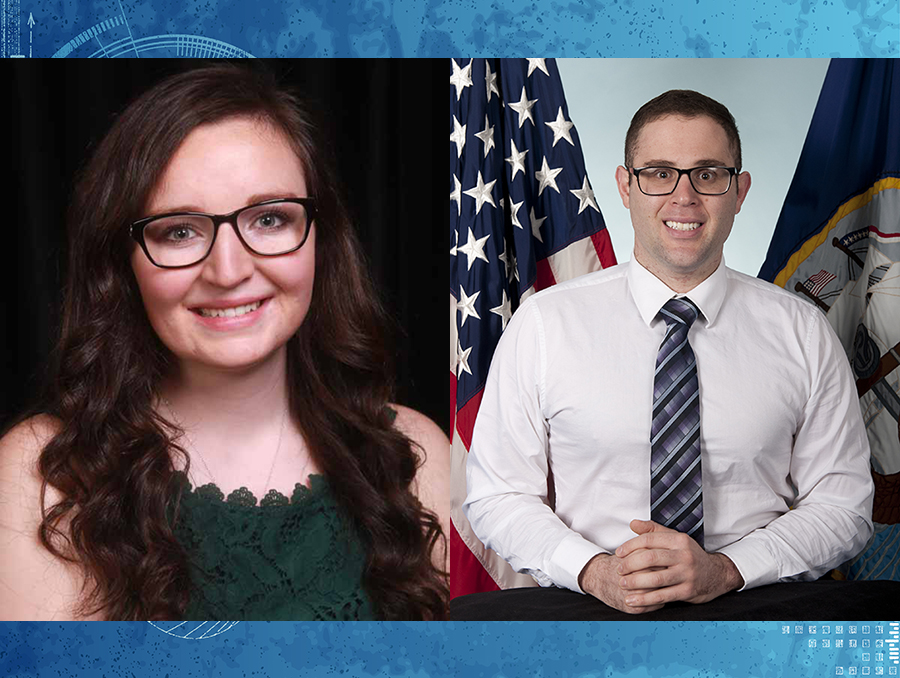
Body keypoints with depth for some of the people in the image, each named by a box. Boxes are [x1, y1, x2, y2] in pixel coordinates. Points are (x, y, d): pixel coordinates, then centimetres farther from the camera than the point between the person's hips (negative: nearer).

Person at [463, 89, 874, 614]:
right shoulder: (543, 325, 2)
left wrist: (725, 569, -11)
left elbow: (843, 503, 6)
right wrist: (593, 570, -14)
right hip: (590, 610, -1)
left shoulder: (801, 332, 5)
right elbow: (498, 496, 4)